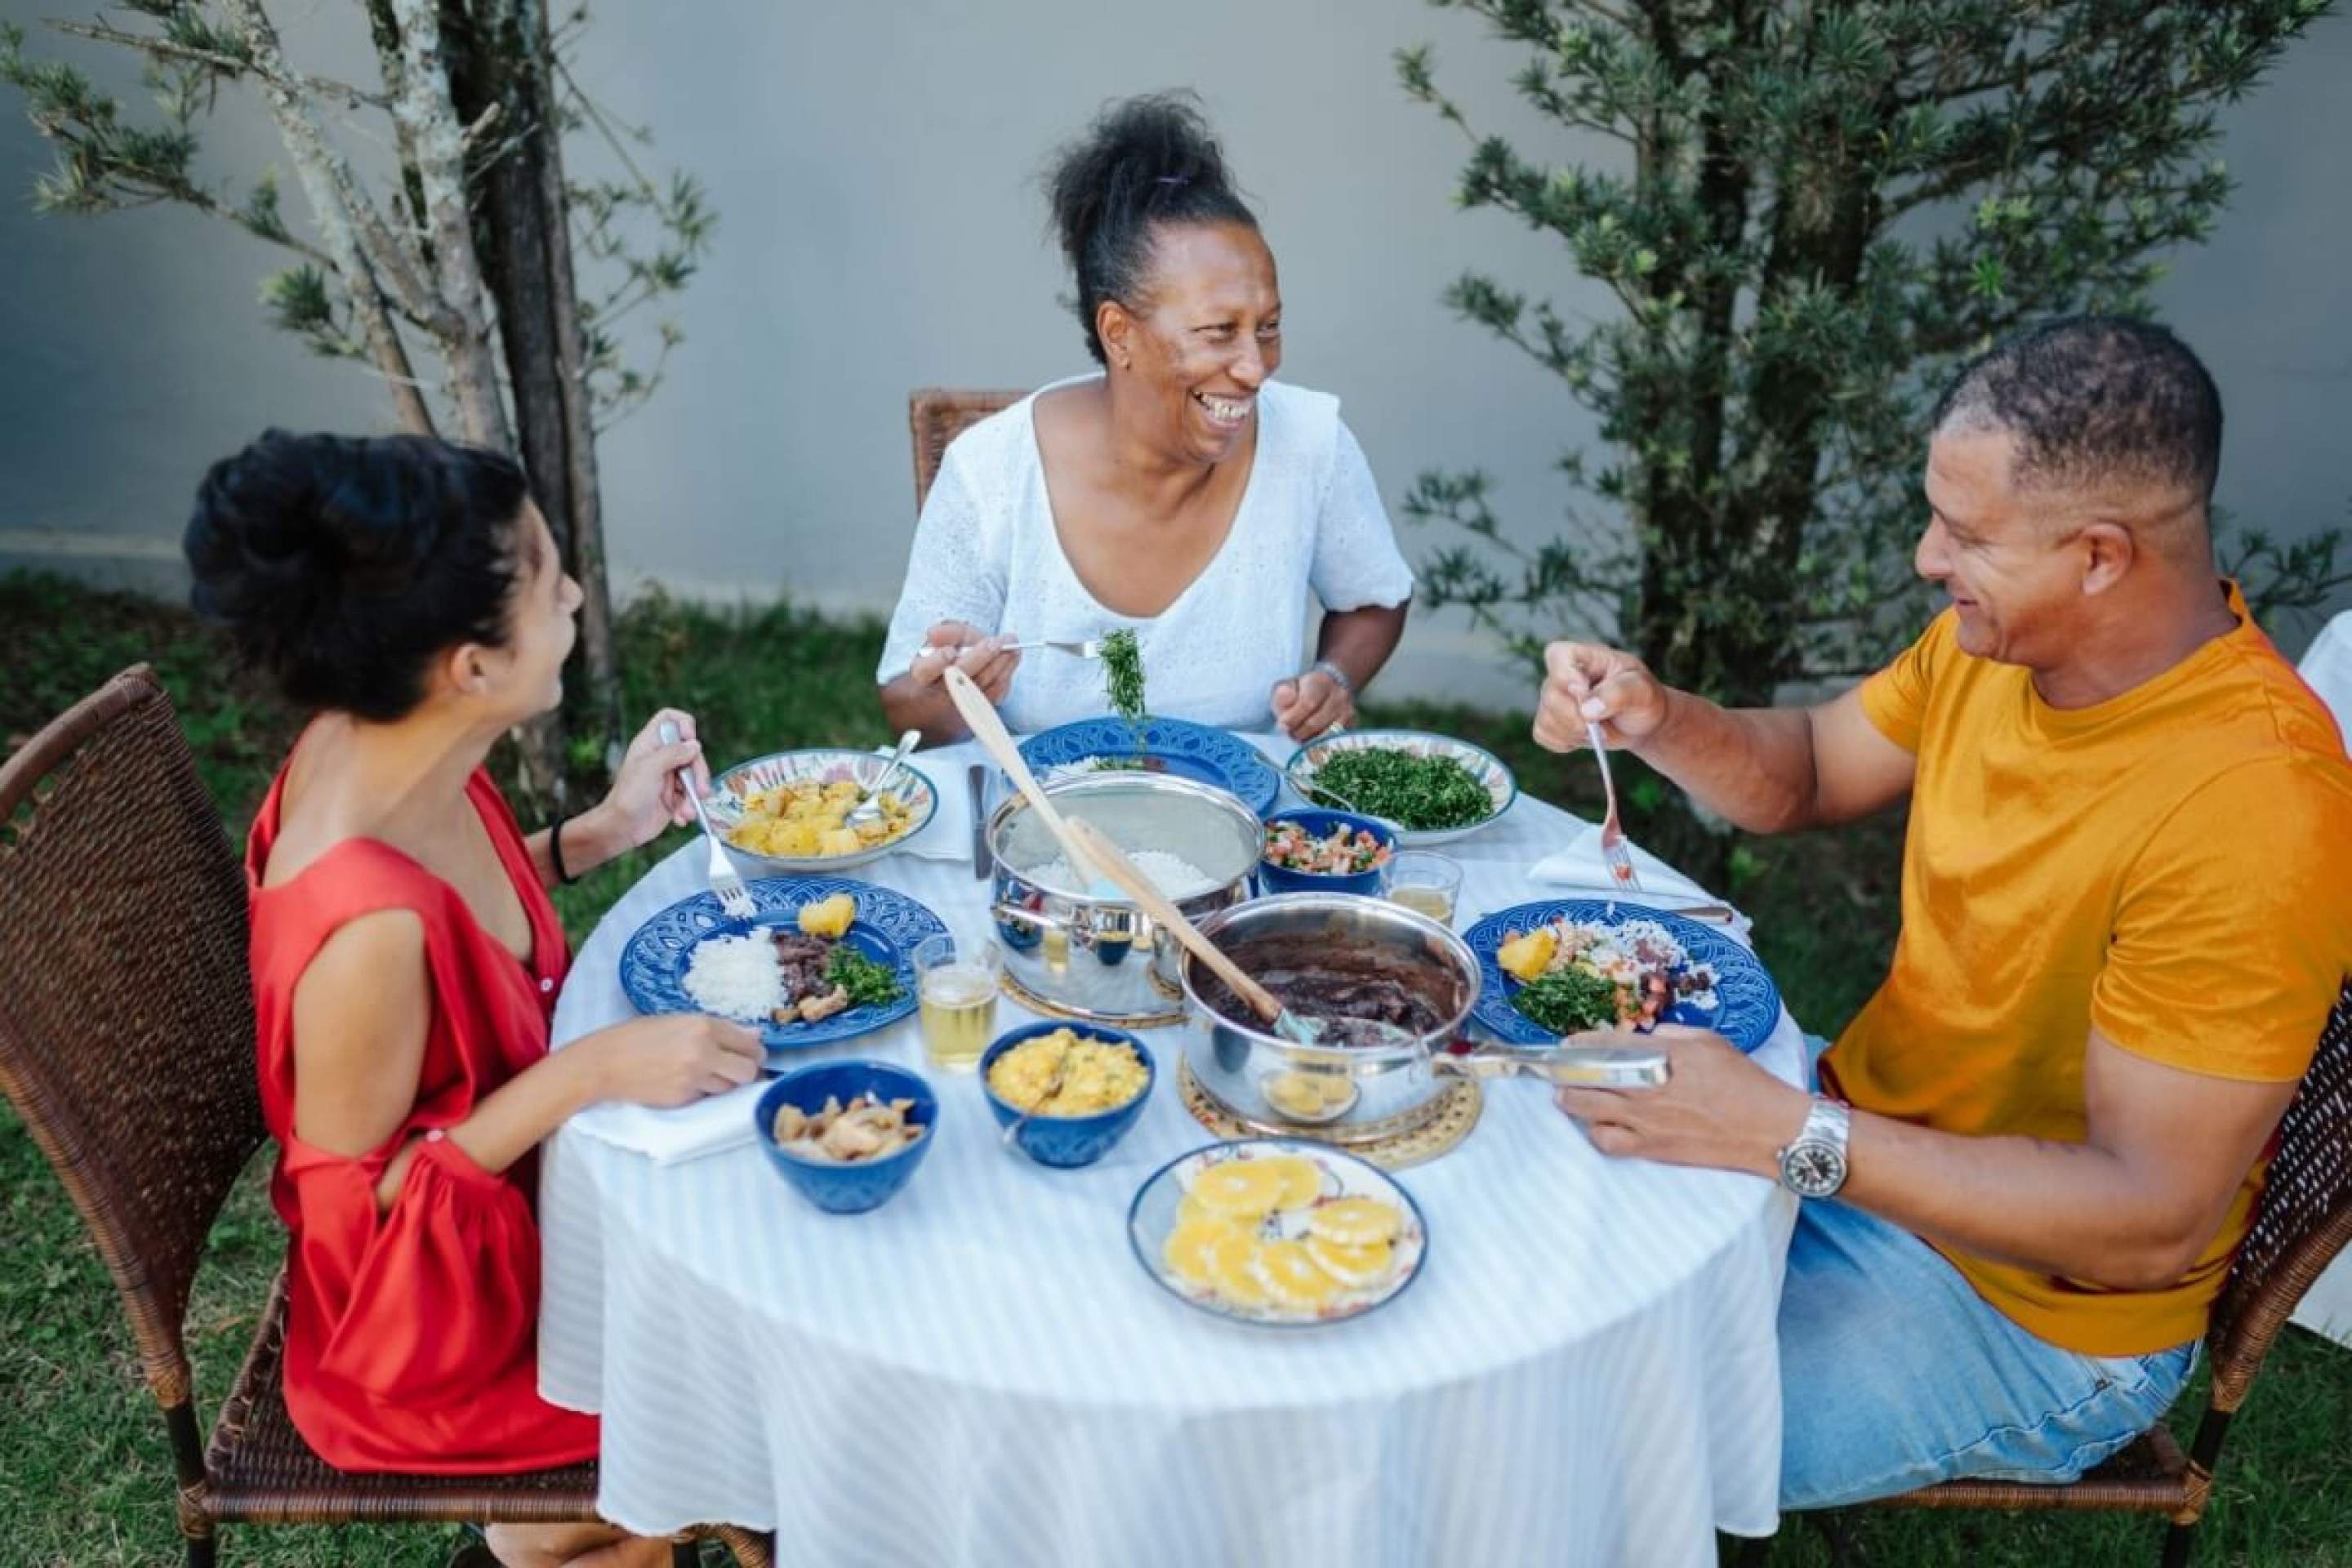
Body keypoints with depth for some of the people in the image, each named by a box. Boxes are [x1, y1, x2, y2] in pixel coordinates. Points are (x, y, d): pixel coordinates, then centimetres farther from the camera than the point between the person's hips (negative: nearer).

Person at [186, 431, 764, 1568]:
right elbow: (355, 1189, -25)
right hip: (436, 1309, -7)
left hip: (503, 1191, 8)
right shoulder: (371, 922, -39)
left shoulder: (378, 742, -14)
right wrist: (593, 1072, -31)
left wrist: (601, 832, -6)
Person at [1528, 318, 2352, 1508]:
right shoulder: (2002, 639, -7)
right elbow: (1807, 773, 9)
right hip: (1859, 1131, 8)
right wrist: (1654, 720, -13)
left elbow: (2153, 1221, -29)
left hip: (2029, 1307, -7)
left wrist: (1786, 1134, -35)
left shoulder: (2250, 808, -31)